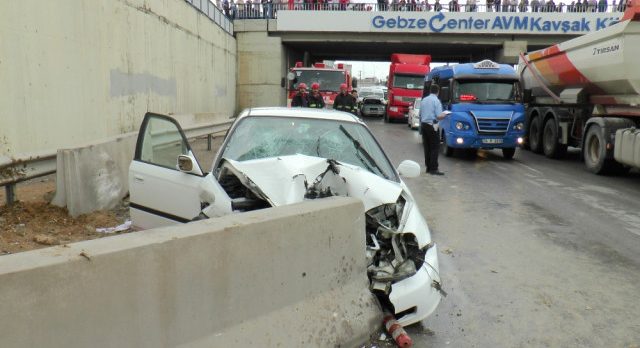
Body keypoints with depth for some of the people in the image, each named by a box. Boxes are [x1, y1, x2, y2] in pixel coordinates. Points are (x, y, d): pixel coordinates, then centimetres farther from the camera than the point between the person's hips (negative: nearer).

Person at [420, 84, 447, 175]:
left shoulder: (423, 100, 11)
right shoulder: (436, 101, -10)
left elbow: (420, 114, 18)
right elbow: (439, 116, -16)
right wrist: (444, 114, 3)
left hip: (423, 124, 7)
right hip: (431, 126, -7)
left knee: (427, 147, 11)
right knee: (435, 147, -4)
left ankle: (428, 167, 16)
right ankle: (433, 169, -7)